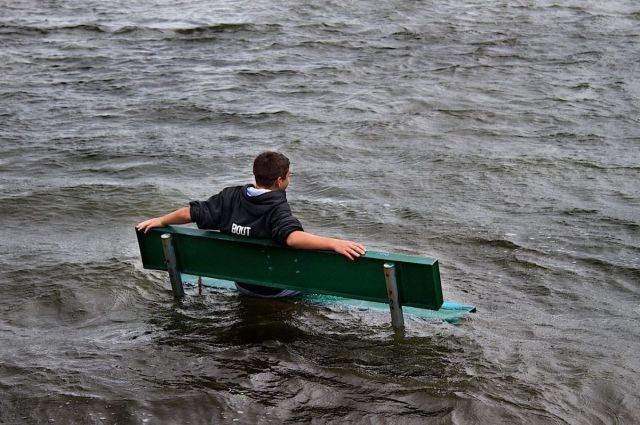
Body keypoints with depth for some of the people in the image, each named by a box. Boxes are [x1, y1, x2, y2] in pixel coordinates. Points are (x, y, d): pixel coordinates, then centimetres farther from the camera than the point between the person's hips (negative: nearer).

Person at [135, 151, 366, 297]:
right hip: (276, 291, -7)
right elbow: (292, 237, -45)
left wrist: (160, 221, 14)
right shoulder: (277, 208, -27)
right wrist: (334, 243, -49)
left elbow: (191, 212, -1)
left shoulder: (231, 197, -8)